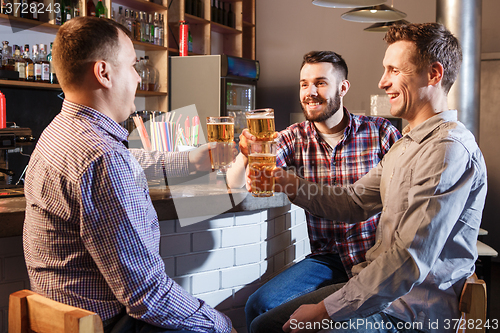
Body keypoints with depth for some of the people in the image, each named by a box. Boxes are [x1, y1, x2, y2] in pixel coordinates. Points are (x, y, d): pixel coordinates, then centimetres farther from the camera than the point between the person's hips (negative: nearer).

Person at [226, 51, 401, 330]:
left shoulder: (380, 131, -3)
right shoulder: (294, 139, 3)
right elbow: (236, 184, -3)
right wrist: (247, 154, -26)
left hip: (376, 255, -1)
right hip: (327, 259, 2)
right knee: (260, 307, -16)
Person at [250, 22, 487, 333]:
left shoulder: (450, 150, -21)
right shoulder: (408, 143, 14)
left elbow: (410, 262, -27)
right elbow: (355, 202, 14)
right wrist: (288, 183, 1)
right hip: (384, 288, 9)